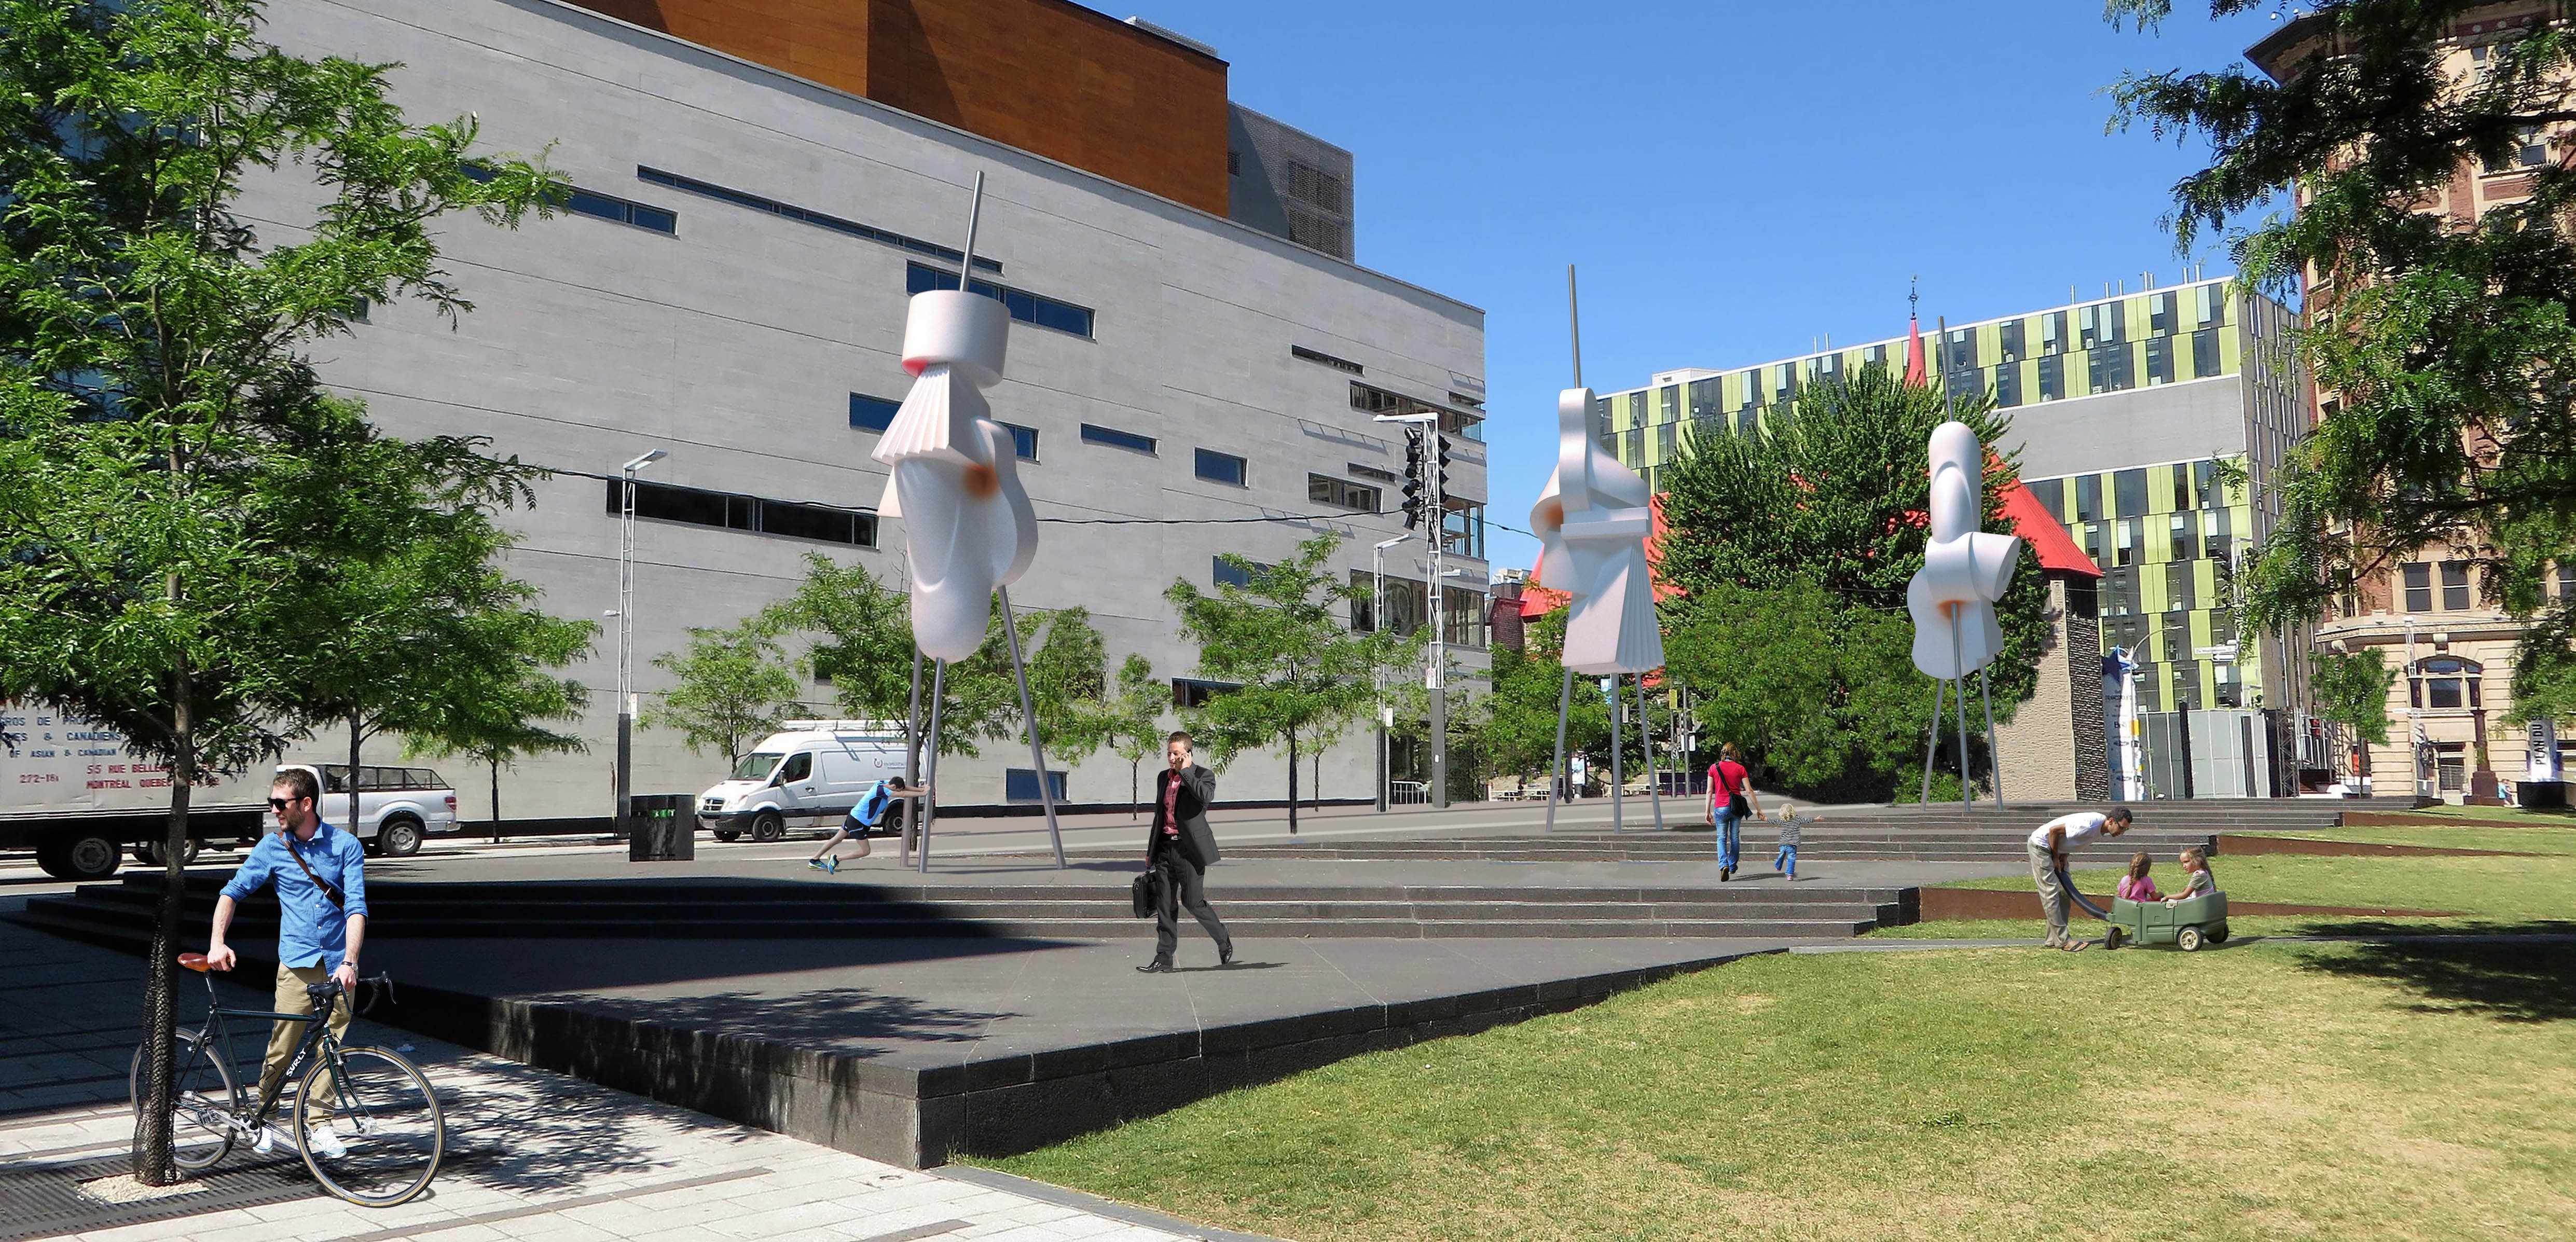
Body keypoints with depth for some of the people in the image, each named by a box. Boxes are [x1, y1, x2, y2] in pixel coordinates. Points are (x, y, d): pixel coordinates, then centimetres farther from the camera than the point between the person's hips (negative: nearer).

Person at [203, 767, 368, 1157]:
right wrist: (217, 941, -8)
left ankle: (319, 1124, 15)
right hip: (297, 964, 1)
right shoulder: (272, 847, 3)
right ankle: (264, 1122, 18)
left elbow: (356, 906, -9)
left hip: (338, 965, 0)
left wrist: (349, 962, -21)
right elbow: (234, 891, 8)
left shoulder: (346, 846, -2)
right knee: (281, 1047, -2)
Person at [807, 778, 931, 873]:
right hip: (858, 823, -10)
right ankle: (837, 859, 8)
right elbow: (903, 794, -31)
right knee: (865, 851, 0)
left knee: (837, 840, 22)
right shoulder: (881, 790, -28)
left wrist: (922, 789, -3)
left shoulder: (884, 783, -2)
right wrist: (922, 793, -25)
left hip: (854, 816, 10)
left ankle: (814, 861, 34)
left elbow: (905, 788, 4)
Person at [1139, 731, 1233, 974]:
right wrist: (1151, 850, 23)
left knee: (1193, 901, -5)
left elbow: (1206, 797, -27)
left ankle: (1223, 941, 19)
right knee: (1165, 906, 4)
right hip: (1165, 847, 6)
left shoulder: (1203, 775, -4)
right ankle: (1163, 960, 7)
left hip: (1189, 849, -6)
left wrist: (1186, 771, -19)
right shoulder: (1163, 777, 15)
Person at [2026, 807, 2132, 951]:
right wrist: (2056, 858, -15)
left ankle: (2053, 940, 11)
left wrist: (2063, 857, 0)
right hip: (2041, 845, -10)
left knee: (2064, 892, 7)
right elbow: (2054, 830, -26)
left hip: (2057, 848, 10)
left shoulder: (2101, 826, -1)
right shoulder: (2089, 825, -30)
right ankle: (2063, 941, -14)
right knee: (2051, 893, -12)